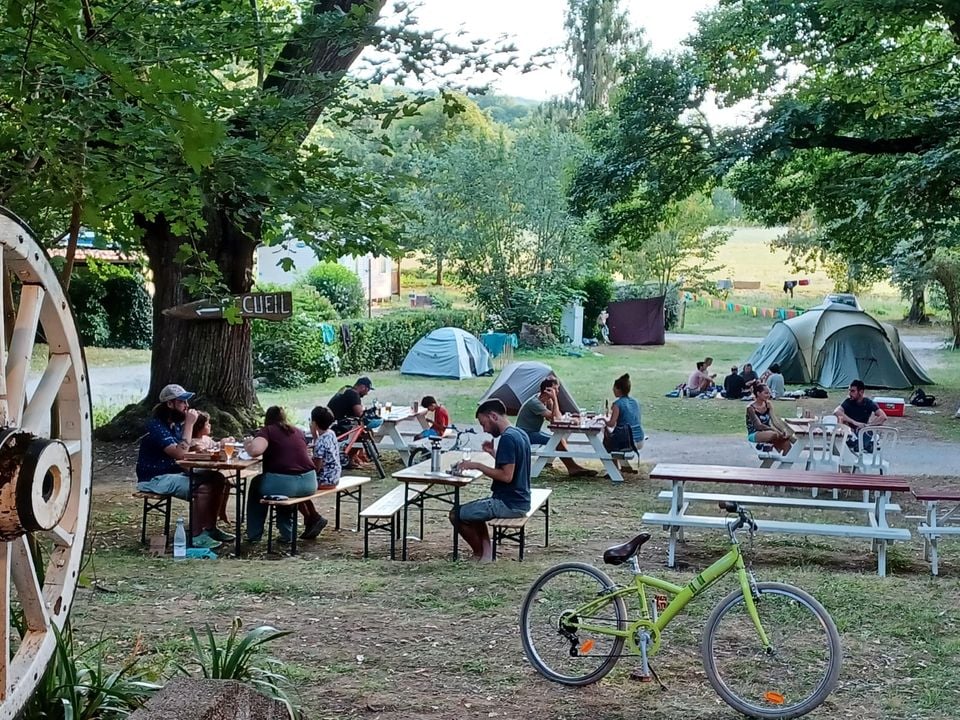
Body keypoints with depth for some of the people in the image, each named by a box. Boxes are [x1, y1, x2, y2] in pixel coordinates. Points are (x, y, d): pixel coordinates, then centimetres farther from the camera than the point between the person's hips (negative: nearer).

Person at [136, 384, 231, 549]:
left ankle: (210, 528, 5)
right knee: (203, 488, -26)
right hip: (155, 478, -9)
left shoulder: (175, 423, 8)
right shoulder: (156, 425, -20)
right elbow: (180, 454, -28)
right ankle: (196, 536, -16)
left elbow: (185, 450, 14)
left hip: (173, 473, 9)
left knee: (217, 479, -3)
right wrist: (189, 424, -25)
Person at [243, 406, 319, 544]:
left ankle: (254, 535, 32)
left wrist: (247, 445, 9)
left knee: (257, 484, 30)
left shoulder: (267, 431, 4)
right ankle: (286, 533, 37)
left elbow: (255, 450, -14)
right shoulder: (297, 432, 19)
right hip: (309, 484, 5)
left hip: (283, 484, -4)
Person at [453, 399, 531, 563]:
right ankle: (485, 549, 16)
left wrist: (477, 466, -17)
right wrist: (493, 452, 12)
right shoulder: (520, 434, 10)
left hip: (509, 504, -10)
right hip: (520, 501, 10)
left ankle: (480, 554, 13)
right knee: (473, 509, 29)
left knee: (456, 515, -1)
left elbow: (507, 475, -25)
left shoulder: (507, 438, -20)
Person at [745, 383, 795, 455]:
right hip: (754, 435, -6)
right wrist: (774, 429, -32)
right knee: (774, 434, -35)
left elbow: (775, 420, -4)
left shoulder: (768, 404, 5)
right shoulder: (751, 408, -13)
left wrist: (783, 430, -22)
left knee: (786, 443, -18)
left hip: (766, 432, 6)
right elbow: (758, 426, -21)